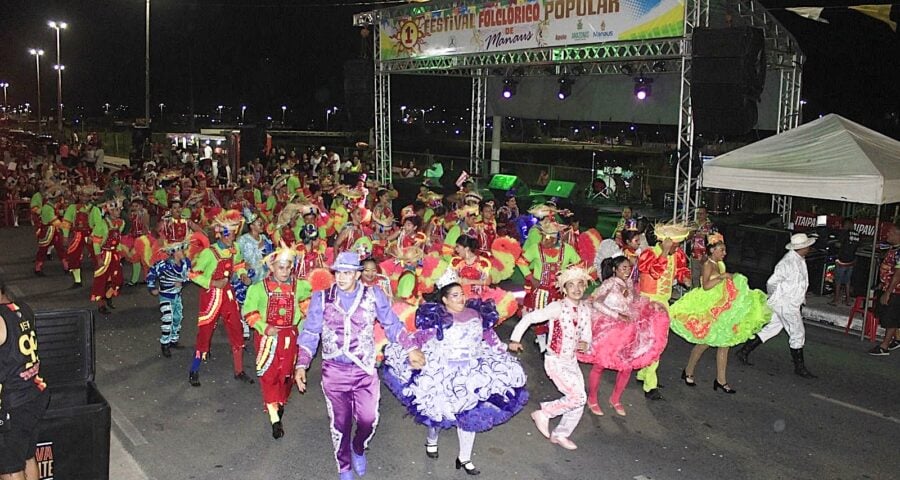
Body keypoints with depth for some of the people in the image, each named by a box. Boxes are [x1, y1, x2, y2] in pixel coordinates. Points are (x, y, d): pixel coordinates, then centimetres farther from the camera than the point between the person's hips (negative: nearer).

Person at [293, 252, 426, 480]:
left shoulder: (374, 296, -3)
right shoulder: (321, 299, -2)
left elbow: (392, 325, 4)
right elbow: (310, 334, 1)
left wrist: (411, 349, -4)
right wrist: (301, 365, -6)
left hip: (365, 369, 0)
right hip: (334, 371, 0)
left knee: (368, 420, 0)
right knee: (340, 422, 10)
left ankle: (359, 449, 36)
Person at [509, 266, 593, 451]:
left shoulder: (585, 309, 2)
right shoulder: (557, 307, -18)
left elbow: (586, 334, 11)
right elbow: (529, 318, -18)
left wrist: (584, 343, -11)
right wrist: (515, 339, -19)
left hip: (571, 360, 7)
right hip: (555, 361, -7)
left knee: (579, 401, 8)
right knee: (578, 397, -14)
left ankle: (560, 435, 28)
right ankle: (543, 413, 6)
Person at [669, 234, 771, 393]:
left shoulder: (720, 264, 9)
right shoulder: (708, 265, -15)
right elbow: (706, 285, -30)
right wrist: (723, 276, -28)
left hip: (721, 309, 8)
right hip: (708, 309, -8)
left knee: (724, 342, 5)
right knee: (704, 342, 1)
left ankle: (721, 380, 10)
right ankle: (688, 372, 20)